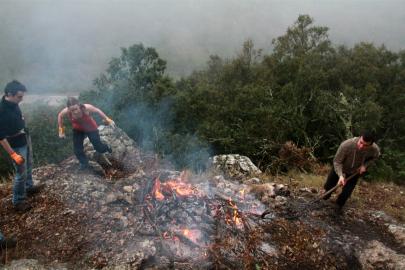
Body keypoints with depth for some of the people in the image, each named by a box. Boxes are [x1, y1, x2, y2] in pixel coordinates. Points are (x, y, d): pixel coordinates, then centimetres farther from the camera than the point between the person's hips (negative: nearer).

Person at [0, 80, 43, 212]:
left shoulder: (13, 104, -6)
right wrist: (13, 154, -24)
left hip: (26, 140, 8)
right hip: (17, 146, -8)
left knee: (28, 166, 25)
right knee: (21, 173, 3)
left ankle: (29, 188, 46)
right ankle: (18, 201, 20)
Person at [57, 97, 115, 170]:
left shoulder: (86, 107, -39)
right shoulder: (66, 111, -31)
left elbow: (97, 110, -19)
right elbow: (60, 116, -7)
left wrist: (107, 120, -11)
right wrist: (61, 129, -2)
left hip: (91, 128, -2)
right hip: (78, 130, 2)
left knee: (99, 148, 5)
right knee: (77, 150, -2)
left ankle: (106, 148, 41)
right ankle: (84, 163, 27)